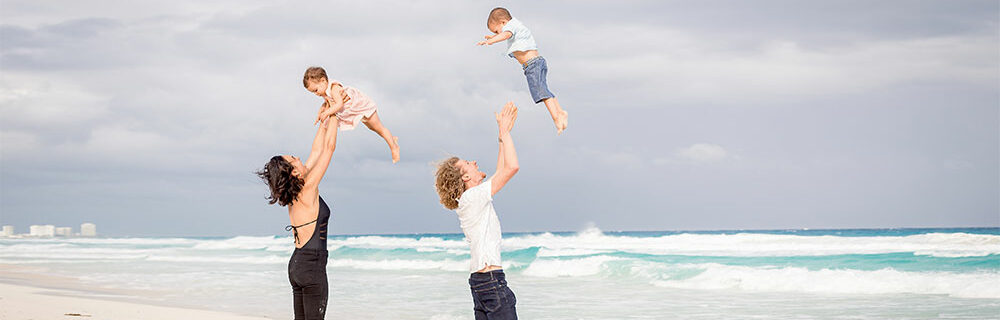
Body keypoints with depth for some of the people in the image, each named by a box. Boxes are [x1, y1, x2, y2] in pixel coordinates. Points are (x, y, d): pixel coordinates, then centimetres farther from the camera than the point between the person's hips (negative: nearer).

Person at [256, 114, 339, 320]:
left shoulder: (293, 194, 6)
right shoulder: (308, 190, -15)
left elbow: (316, 151, 17)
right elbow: (329, 147, -11)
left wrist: (325, 122, 22)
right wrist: (334, 114, -2)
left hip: (296, 265, 9)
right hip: (312, 267, -9)